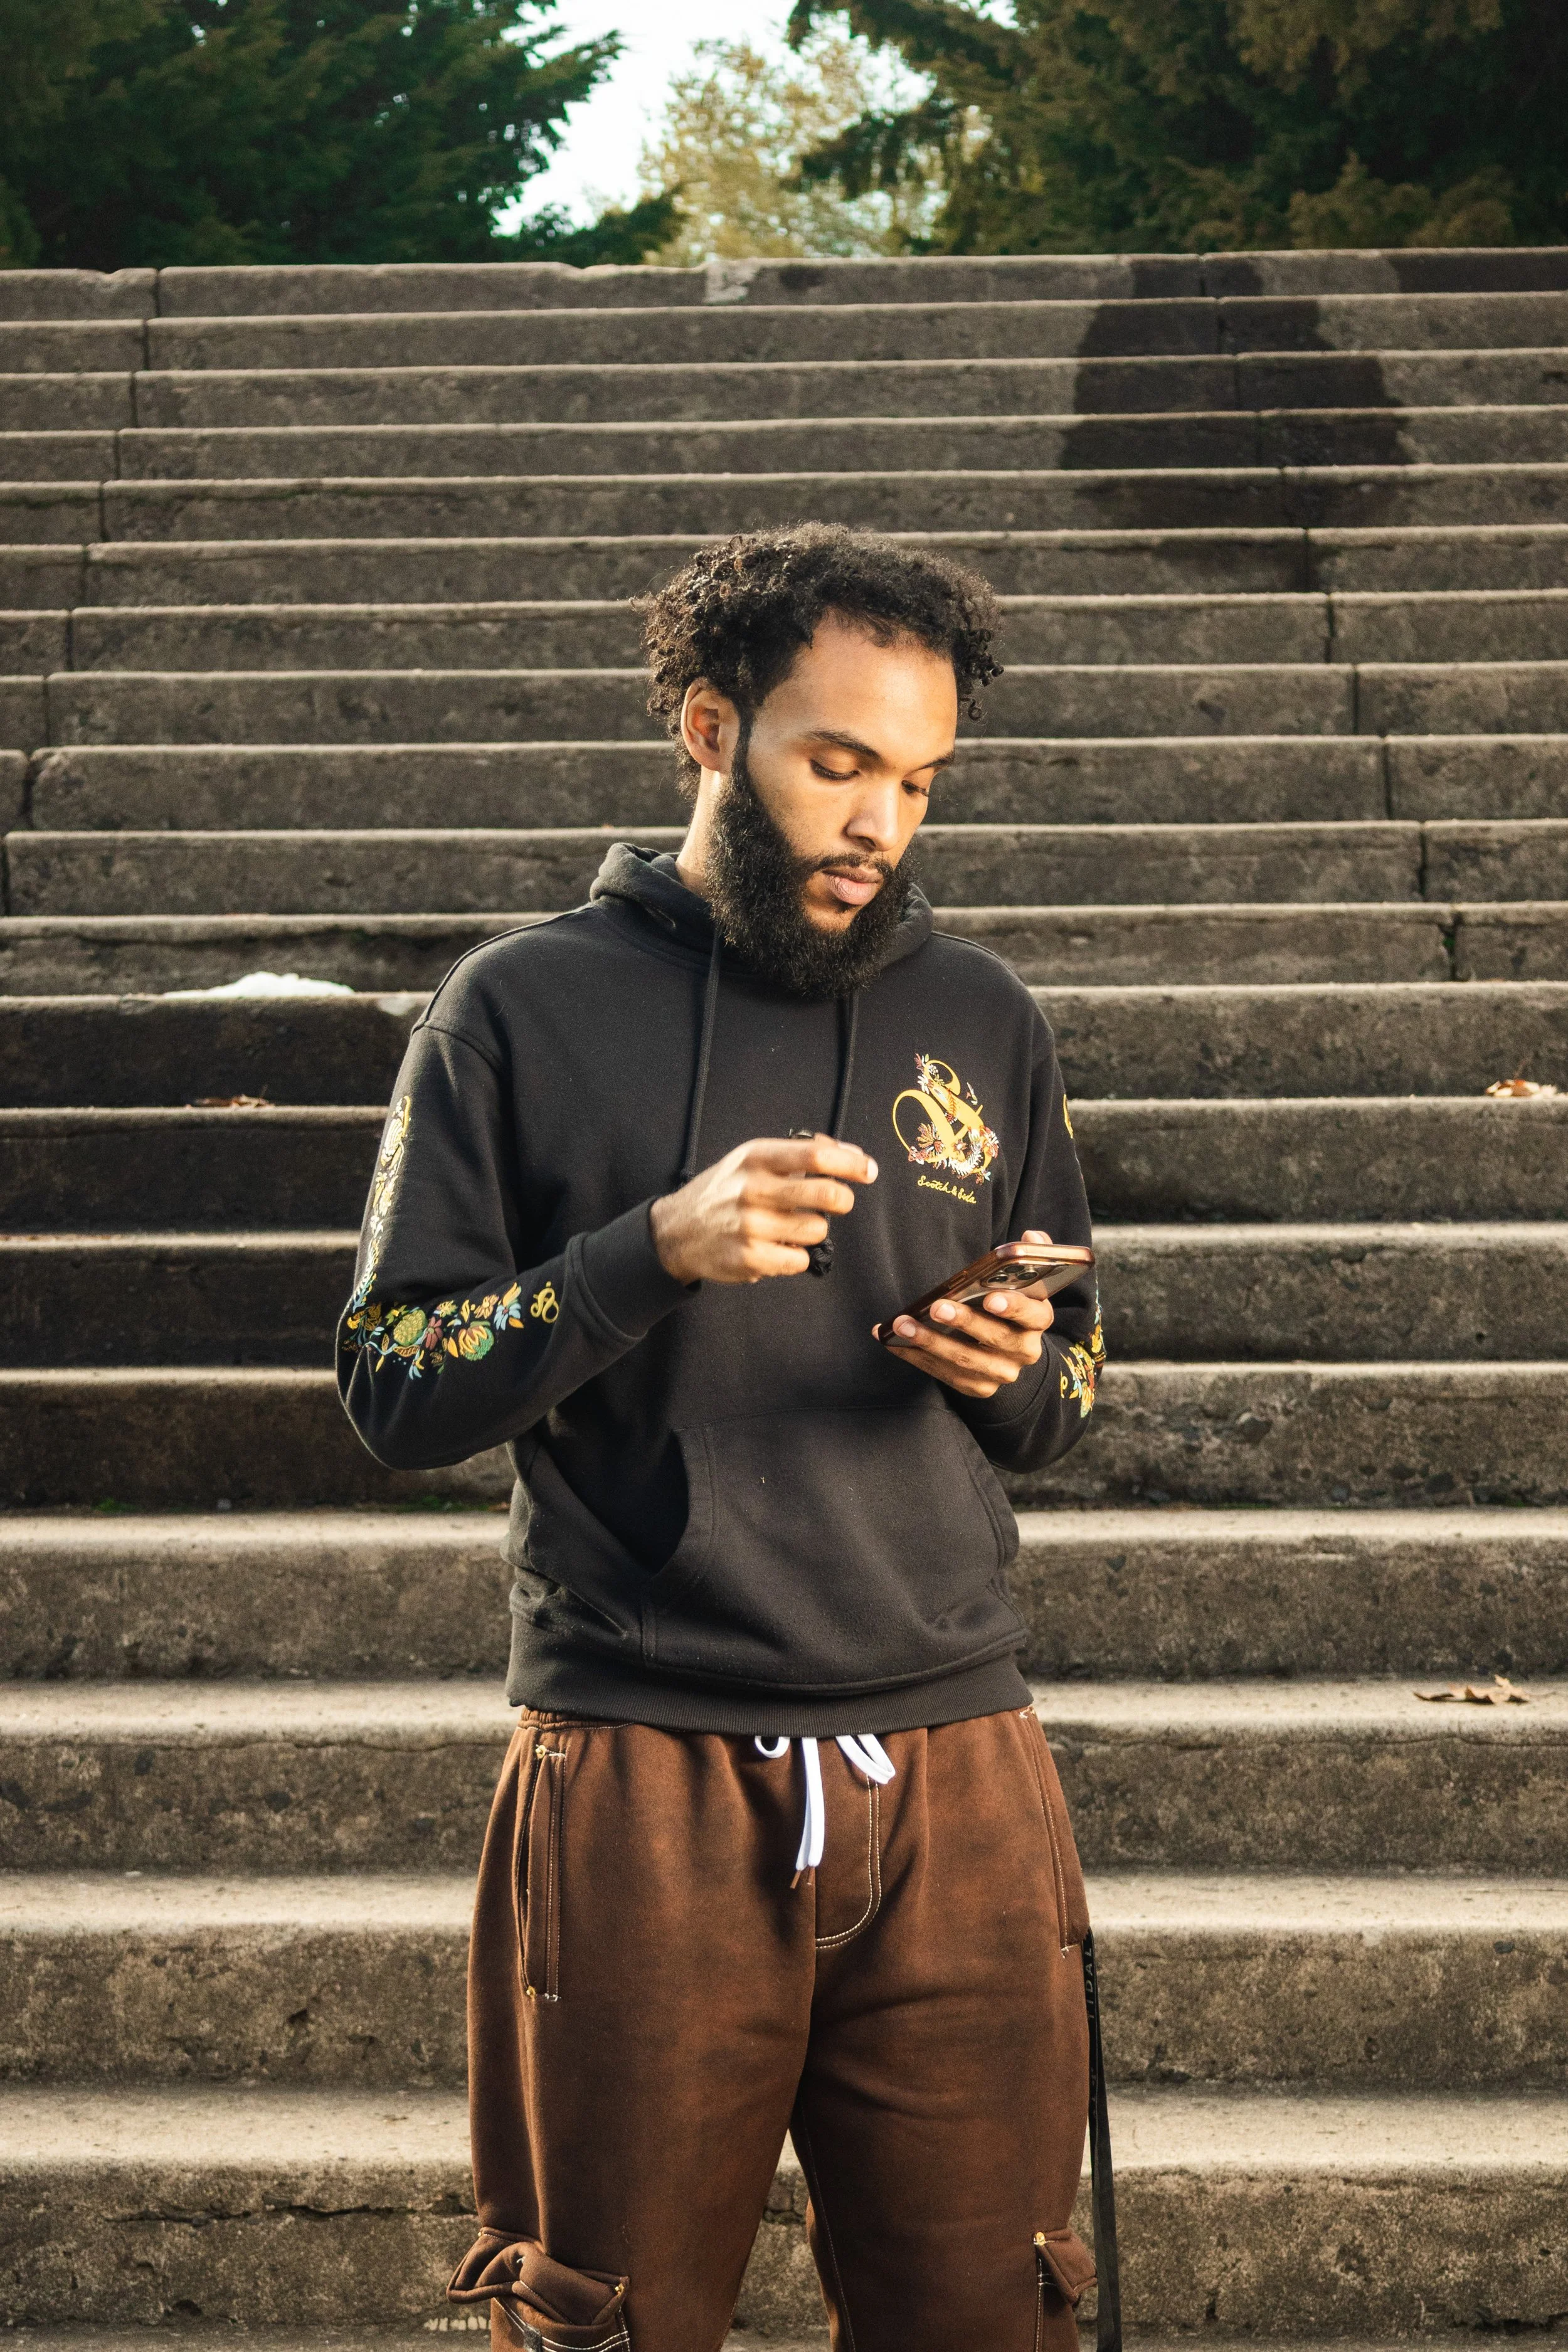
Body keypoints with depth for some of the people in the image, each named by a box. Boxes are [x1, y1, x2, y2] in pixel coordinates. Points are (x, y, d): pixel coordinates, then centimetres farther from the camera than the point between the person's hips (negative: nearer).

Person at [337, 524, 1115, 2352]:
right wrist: (651, 1254, -15)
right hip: (639, 1788, -2)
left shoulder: (979, 1020, 12)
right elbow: (392, 1395, -2)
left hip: (954, 1785, 3)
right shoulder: (523, 1009, 2)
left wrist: (1010, 1370, -5)